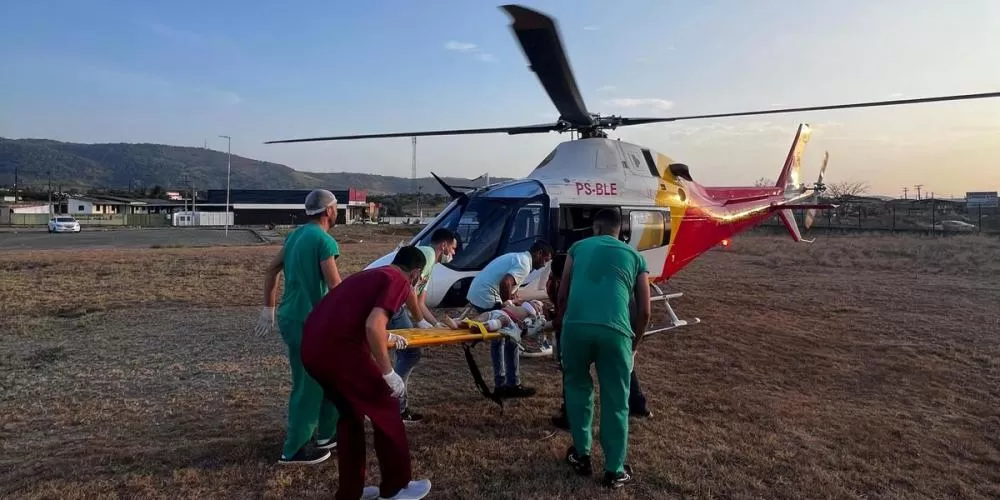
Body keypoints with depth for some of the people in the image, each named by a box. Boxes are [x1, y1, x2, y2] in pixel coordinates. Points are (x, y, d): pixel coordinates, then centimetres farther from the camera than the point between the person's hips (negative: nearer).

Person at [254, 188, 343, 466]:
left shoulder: (296, 234, 11)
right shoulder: (325, 241, -16)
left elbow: (271, 270, 16)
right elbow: (336, 287, -20)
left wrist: (268, 310, 20)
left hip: (291, 316, 9)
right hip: (306, 322, -9)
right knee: (308, 386, 3)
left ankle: (328, 433, 30)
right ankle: (294, 449, 14)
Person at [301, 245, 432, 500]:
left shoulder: (370, 275, 26)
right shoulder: (399, 282, 0)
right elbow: (373, 326, -17)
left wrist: (387, 337, 55)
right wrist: (388, 373, -8)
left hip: (311, 347, 8)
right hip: (338, 349, -8)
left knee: (350, 414, 24)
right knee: (386, 411, 11)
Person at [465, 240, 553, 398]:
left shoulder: (517, 257, 21)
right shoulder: (524, 264, -11)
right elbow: (505, 283, -26)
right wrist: (506, 304, -14)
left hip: (475, 294, 10)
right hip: (487, 299, -10)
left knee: (497, 338, 19)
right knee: (510, 339, 2)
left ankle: (500, 385, 25)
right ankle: (514, 386, 10)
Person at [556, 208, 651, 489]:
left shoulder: (578, 248, 23)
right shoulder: (635, 257, 22)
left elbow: (562, 296, 21)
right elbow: (644, 312, 18)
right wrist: (632, 342, 30)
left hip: (576, 326, 1)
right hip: (615, 330, 0)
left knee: (577, 388, 24)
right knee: (616, 401, 14)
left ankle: (581, 455, 32)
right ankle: (615, 471, 23)